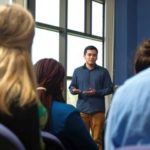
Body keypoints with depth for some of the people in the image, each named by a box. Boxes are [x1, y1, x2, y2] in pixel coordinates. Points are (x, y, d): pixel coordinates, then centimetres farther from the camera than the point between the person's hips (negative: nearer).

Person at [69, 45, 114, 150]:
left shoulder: (103, 71, 7)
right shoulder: (77, 71, 12)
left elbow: (109, 89, 3)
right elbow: (71, 86, 12)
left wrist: (96, 92, -13)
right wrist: (74, 90, -13)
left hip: (98, 110, -1)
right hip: (82, 109, 1)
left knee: (97, 139, 1)